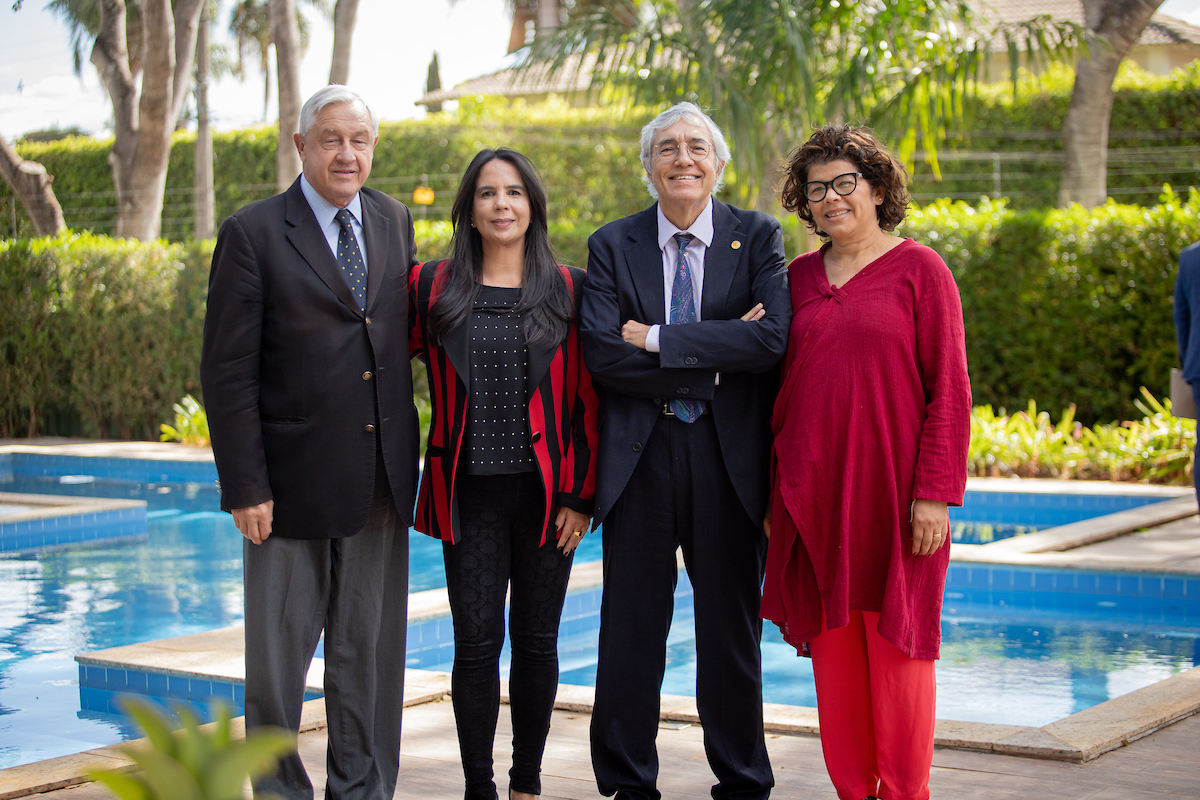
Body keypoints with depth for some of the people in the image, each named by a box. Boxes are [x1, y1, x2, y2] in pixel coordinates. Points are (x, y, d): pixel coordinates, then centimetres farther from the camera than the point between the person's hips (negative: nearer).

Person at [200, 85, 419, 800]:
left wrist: (409, 458, 7)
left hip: (382, 479, 4)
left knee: (371, 651, 11)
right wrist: (246, 487, -13)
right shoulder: (254, 233, -5)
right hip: (293, 480, -4)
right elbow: (227, 372, -7)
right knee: (278, 655, 4)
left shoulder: (395, 223, 10)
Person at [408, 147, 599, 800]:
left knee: (537, 640, 7)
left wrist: (579, 494, -2)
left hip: (546, 493, 0)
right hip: (470, 494, 0)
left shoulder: (569, 290, 4)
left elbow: (585, 399, 3)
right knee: (476, 641, -2)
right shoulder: (432, 287, 4)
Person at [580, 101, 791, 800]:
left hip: (730, 458, 0)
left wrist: (656, 341, -14)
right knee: (631, 631, 6)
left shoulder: (758, 237, 3)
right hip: (639, 458, 0)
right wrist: (713, 361, -14)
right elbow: (602, 356, -9)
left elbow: (773, 337, -13)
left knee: (732, 630, 9)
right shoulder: (613, 246, 4)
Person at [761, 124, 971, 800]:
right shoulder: (799, 277, 11)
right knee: (833, 647, 7)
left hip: (891, 490, -4)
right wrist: (773, 490, 10)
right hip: (813, 493, 4)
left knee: (895, 643, 1)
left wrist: (935, 492, -13)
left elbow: (950, 389, -6)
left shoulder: (919, 270, -2)